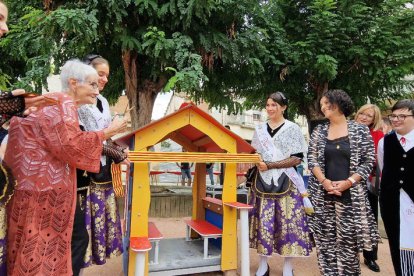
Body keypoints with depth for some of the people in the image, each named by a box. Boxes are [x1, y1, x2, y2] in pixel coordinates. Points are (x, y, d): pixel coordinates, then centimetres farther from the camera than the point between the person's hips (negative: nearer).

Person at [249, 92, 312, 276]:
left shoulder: (293, 129, 0)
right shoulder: (259, 130, 11)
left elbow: (297, 158, -7)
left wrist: (270, 165, -15)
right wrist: (256, 162, -7)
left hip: (285, 183, -3)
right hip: (263, 182, 3)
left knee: (287, 222, -1)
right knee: (263, 223, 4)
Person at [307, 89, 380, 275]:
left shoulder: (360, 130, 1)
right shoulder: (319, 130, 7)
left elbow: (368, 161, -1)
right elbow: (311, 159, 3)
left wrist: (348, 182, -12)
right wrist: (324, 181, -11)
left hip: (350, 195, -2)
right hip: (322, 194, 2)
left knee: (348, 240, 4)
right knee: (325, 239, 7)